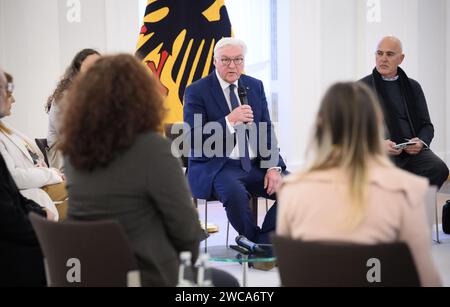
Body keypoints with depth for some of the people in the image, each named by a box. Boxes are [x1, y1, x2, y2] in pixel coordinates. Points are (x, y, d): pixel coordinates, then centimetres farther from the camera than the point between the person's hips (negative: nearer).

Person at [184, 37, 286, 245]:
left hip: (255, 165, 5)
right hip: (216, 166, -5)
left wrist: (273, 166, -5)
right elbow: (193, 139, -12)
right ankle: (259, 242, -10)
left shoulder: (255, 86, 12)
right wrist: (230, 121, -23)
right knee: (235, 193, -36)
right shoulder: (197, 91, -3)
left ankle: (263, 240, -4)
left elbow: (267, 131, 11)